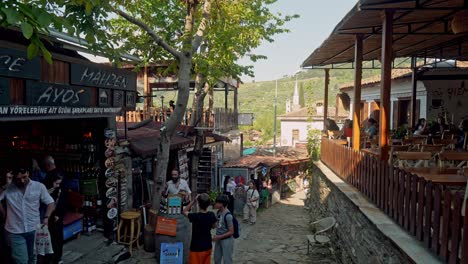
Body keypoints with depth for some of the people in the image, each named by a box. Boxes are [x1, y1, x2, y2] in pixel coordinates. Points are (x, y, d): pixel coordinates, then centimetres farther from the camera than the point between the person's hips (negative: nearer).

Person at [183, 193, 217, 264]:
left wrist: (194, 200, -8)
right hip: (208, 247, 5)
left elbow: (185, 211, -4)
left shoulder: (195, 216, -23)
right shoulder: (211, 215, -10)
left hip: (196, 248, -5)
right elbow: (214, 226, 9)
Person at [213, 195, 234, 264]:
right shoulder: (218, 212, -1)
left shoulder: (228, 215, -25)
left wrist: (219, 237, -20)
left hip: (227, 240, -8)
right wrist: (217, 236, 3)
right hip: (219, 239, 8)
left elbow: (231, 232, -21)